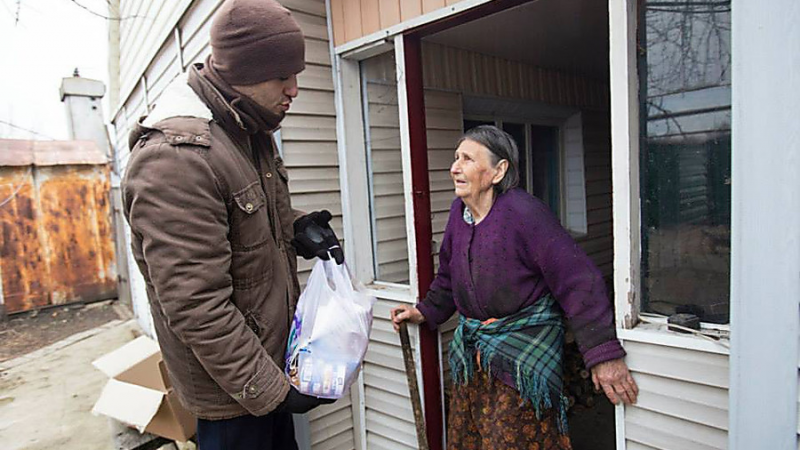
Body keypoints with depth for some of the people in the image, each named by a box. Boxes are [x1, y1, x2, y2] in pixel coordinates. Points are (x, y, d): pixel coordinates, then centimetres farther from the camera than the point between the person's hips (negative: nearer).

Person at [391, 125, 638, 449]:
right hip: (472, 354, 7)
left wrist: (604, 355, -25)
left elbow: (578, 280, -24)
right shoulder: (459, 210, 0)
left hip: (522, 354, -7)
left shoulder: (524, 212, -23)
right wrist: (426, 312, 14)